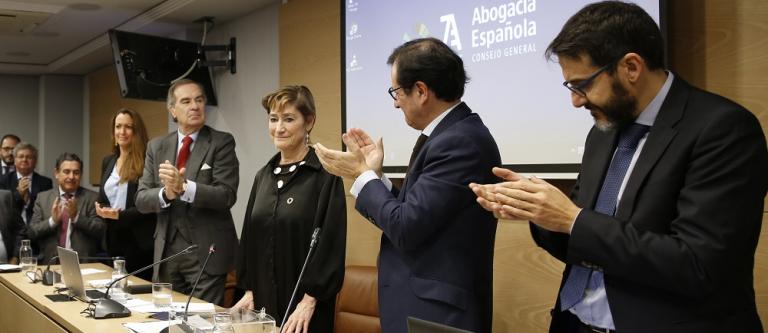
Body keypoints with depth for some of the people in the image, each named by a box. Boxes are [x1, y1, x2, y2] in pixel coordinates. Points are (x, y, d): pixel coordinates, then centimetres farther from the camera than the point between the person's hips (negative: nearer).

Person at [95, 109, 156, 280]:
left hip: (138, 240, -6)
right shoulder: (108, 161, 13)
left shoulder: (146, 162, -11)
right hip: (113, 237, 6)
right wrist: (100, 208, -2)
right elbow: (102, 196, 19)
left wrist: (120, 215, -21)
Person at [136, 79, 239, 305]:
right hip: (166, 251, 4)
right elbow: (141, 199, 3)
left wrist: (184, 187, -28)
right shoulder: (156, 147, 9)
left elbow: (227, 195, -14)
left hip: (206, 252, -4)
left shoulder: (222, 142, -4)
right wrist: (166, 193, -18)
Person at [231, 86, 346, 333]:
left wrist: (309, 301, -16)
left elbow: (331, 244, -14)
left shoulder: (325, 175, -11)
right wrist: (249, 290, 8)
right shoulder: (264, 176, 9)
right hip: (263, 301, 6)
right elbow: (250, 237, 13)